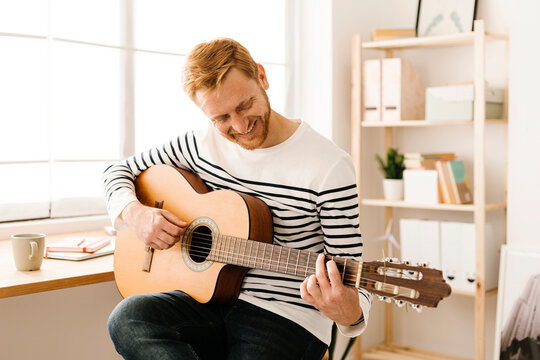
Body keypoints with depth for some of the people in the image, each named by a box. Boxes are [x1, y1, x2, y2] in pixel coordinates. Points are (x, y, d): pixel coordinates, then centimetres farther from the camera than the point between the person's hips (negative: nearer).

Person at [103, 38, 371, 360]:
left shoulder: (330, 168, -11)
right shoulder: (202, 144, 4)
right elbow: (119, 171, 17)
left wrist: (350, 313, -33)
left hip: (289, 320, -5)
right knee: (128, 319, -26)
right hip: (212, 297, 6)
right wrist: (135, 212, -6)